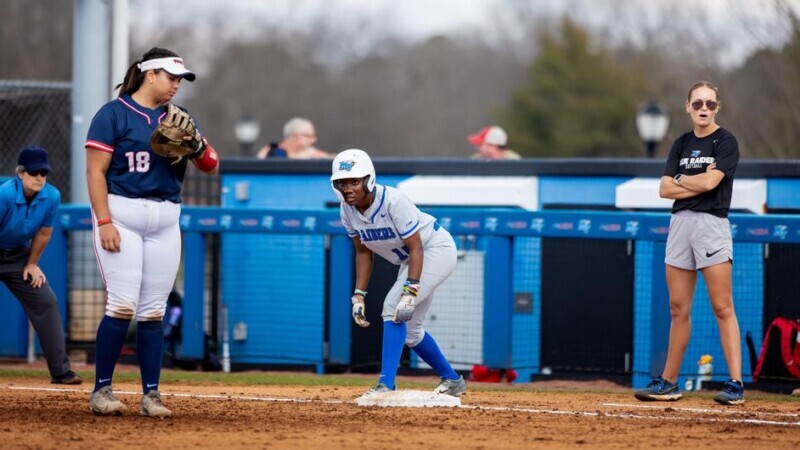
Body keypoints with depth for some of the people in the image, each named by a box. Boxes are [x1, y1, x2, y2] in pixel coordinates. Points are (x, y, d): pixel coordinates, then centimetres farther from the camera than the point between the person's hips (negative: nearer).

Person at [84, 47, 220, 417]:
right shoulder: (113, 114, -2)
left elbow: (211, 166, 9)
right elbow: (96, 171, -6)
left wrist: (197, 145, -13)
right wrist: (104, 222, -15)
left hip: (165, 220, 5)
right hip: (122, 215, -5)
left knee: (153, 311, 2)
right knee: (123, 305, -13)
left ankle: (151, 395, 4)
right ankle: (101, 390, -6)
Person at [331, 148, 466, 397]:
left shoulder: (393, 201, -32)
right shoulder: (347, 209, -11)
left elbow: (416, 248, -30)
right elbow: (364, 252, 3)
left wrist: (410, 291, -39)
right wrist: (359, 295, -3)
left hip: (436, 249, -8)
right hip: (408, 259, 8)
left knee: (393, 307, -24)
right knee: (409, 330, 12)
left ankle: (386, 385, -28)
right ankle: (452, 380, 33)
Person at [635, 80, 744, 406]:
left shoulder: (726, 142, -1)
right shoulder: (682, 144, 15)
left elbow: (710, 182, -14)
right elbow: (665, 189, 6)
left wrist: (681, 179, 2)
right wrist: (697, 184, -6)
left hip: (712, 224, -5)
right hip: (679, 223, 5)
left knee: (722, 308, -10)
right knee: (678, 309, 8)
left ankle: (736, 384, -13)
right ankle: (668, 383, 13)